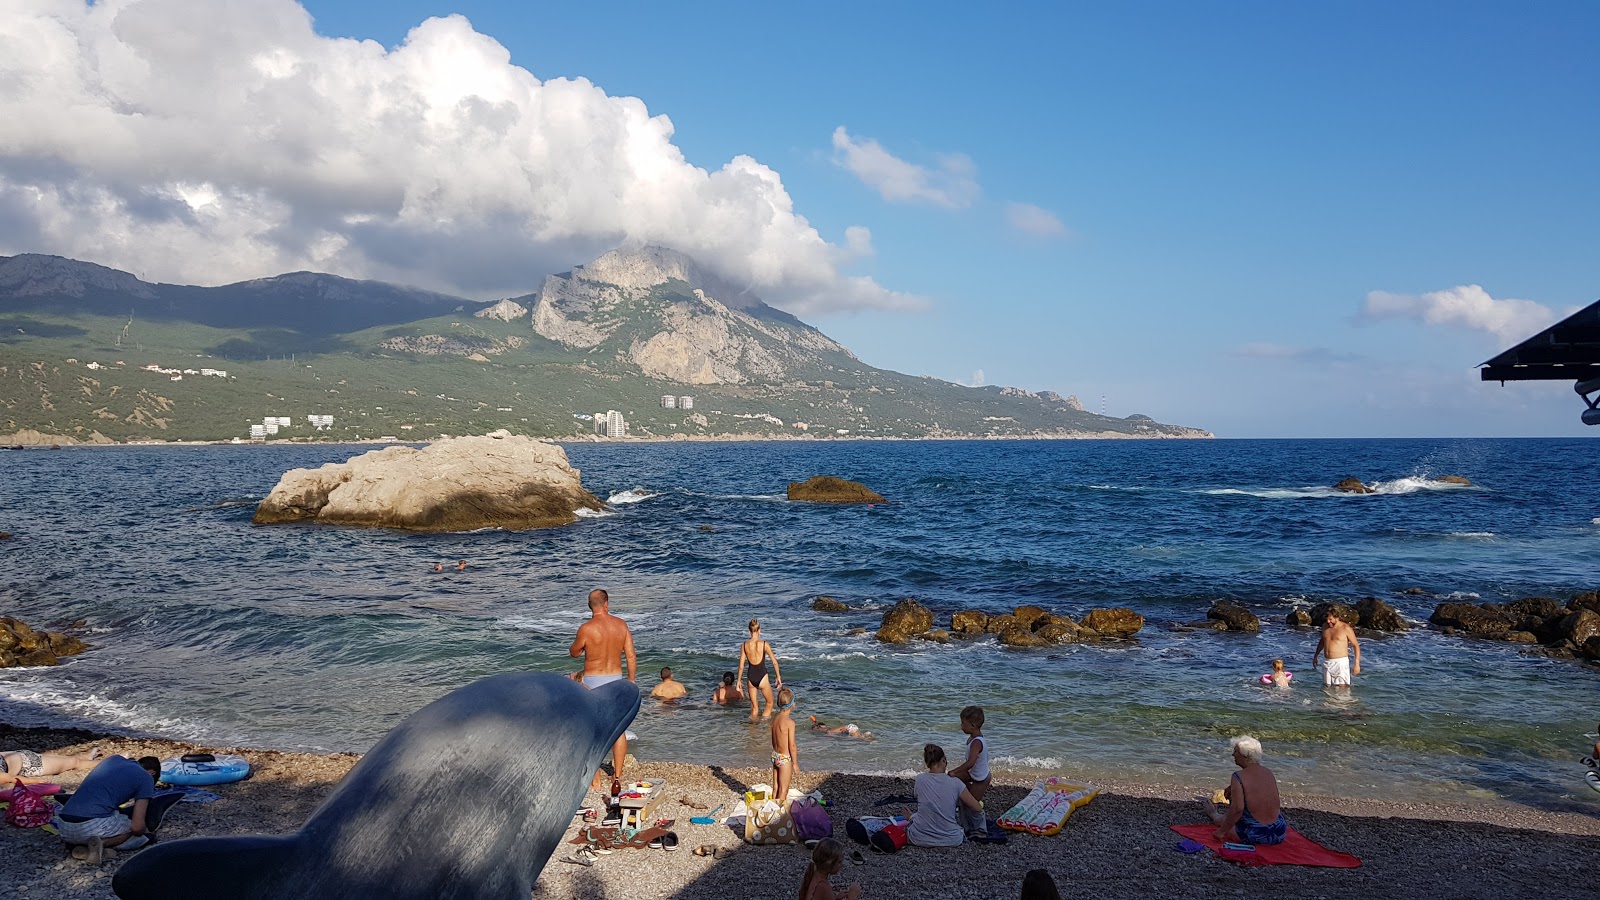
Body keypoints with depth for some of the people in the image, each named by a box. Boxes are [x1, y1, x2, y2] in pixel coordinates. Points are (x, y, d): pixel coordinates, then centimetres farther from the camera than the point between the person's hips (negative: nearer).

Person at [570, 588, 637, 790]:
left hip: (593, 681, -4)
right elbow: (631, 655, 0)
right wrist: (631, 679, 12)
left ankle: (596, 780, 6)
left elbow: (574, 652, 1)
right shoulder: (621, 625, -3)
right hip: (616, 678, 4)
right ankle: (618, 774, 23)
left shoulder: (586, 629, -15)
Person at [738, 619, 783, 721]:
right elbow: (774, 662, -5)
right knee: (770, 703, 20)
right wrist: (778, 676, 8)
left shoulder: (744, 645, -6)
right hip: (762, 677, -2)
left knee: (754, 707, 18)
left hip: (751, 677, 2)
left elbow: (741, 666, -1)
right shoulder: (764, 644, -12)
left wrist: (739, 680, 11)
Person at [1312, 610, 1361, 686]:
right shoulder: (1325, 627, 9)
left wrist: (1357, 664, -9)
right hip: (1327, 663, 6)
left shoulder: (1346, 628, -9)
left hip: (1341, 663, -6)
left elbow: (1356, 645, -5)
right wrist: (1315, 656, 29)